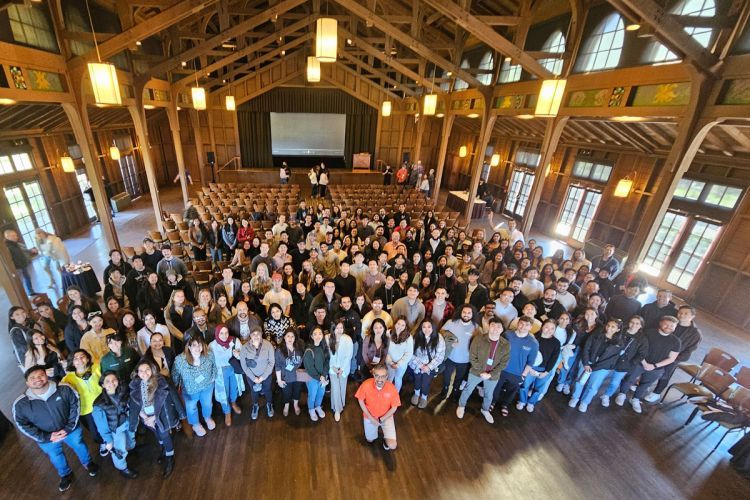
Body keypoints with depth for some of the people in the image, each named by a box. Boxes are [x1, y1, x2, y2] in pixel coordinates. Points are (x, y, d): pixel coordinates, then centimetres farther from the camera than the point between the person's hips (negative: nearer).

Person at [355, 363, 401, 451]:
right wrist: (370, 418, -13)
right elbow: (361, 400, -11)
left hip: (386, 416, -1)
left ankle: (385, 438, 24)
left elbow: (394, 407, -14)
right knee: (370, 440, 17)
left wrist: (381, 420, -16)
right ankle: (378, 427, 45)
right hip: (370, 416, 1)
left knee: (392, 445, -10)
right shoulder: (366, 385, -30)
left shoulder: (392, 388, -31)